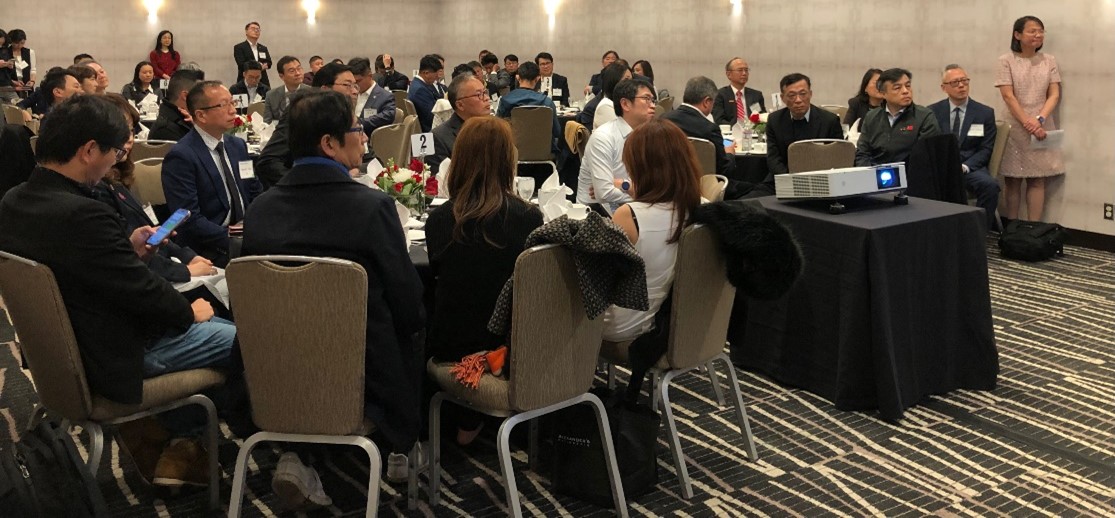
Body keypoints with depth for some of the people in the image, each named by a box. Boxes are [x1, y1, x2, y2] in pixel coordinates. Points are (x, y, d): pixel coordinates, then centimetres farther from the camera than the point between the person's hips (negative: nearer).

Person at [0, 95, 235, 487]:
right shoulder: (81, 215, -31)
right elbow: (144, 293, -23)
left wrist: (128, 249, 6)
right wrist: (190, 311, -5)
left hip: (58, 345, 9)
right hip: (112, 357, -9)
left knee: (177, 314, 27)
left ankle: (179, 445, 26)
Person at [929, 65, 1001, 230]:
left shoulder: (985, 113, 8)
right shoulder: (932, 111, 10)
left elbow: (986, 149, 4)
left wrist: (964, 166, -14)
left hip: (970, 167, 0)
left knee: (990, 185, -32)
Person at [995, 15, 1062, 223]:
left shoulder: (1049, 61, 8)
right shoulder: (1006, 60, -2)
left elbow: (1054, 95, 3)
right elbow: (1008, 97, -8)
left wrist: (1039, 120, -14)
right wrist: (1028, 124, -15)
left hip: (1042, 127, 3)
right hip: (1015, 127, -3)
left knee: (1038, 180, 0)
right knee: (1013, 180, 0)